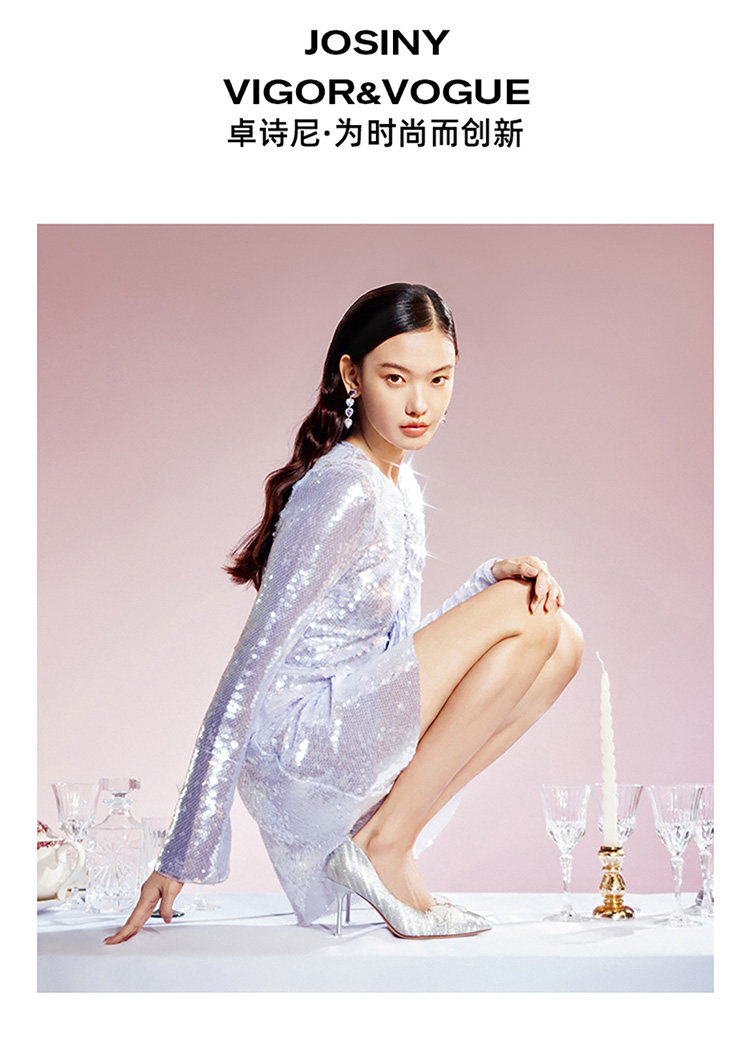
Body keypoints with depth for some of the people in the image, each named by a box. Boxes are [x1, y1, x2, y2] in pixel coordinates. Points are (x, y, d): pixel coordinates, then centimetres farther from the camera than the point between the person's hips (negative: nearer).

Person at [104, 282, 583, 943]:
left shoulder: (400, 480, 10)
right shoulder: (342, 492, -19)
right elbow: (249, 668, -21)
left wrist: (497, 576, -4)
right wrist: (183, 858, -22)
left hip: (355, 726, 9)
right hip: (297, 742, -9)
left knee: (561, 642, 0)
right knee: (528, 618, -15)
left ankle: (388, 834, 1)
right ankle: (385, 848, -9)